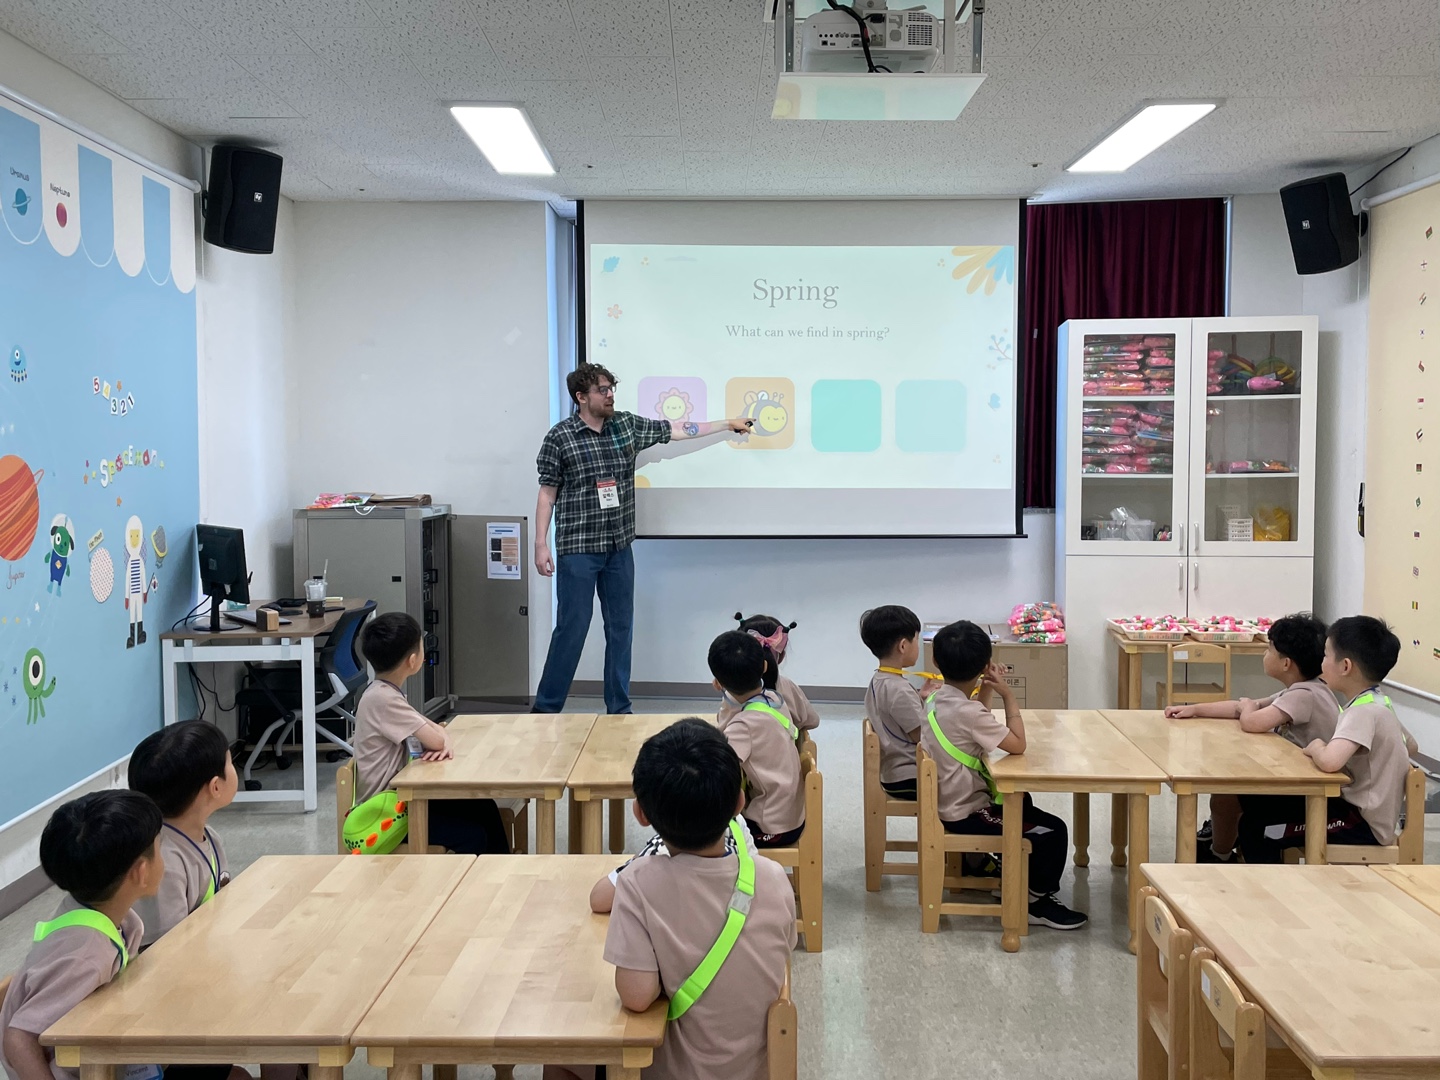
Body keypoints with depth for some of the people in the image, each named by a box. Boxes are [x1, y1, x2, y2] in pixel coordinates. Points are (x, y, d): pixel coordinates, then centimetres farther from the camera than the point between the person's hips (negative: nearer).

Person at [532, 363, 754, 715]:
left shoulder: (628, 425, 5)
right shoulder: (560, 437, -8)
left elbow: (676, 429, 12)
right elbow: (547, 493, -5)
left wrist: (728, 424, 15)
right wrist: (541, 545, -9)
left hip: (619, 547, 5)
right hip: (577, 549, -5)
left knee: (621, 628, 9)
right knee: (572, 629, -4)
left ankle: (619, 708, 20)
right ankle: (546, 708, 10)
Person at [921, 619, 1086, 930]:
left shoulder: (935, 699, 0)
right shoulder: (968, 713, -28)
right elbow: (1018, 744, -26)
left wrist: (986, 691, 5)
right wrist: (1008, 694, -17)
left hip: (947, 803, 10)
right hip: (966, 815, -10)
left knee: (1021, 801, 30)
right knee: (1053, 831, -6)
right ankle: (1037, 902, 10)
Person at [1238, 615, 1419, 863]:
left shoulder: (1363, 712, -23)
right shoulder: (1376, 704, 6)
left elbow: (1329, 761, -41)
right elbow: (1411, 746, 24)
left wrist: (1316, 747, -18)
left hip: (1364, 824, -10)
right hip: (1357, 806, 10)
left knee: (1256, 829, -15)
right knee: (1259, 803, 13)